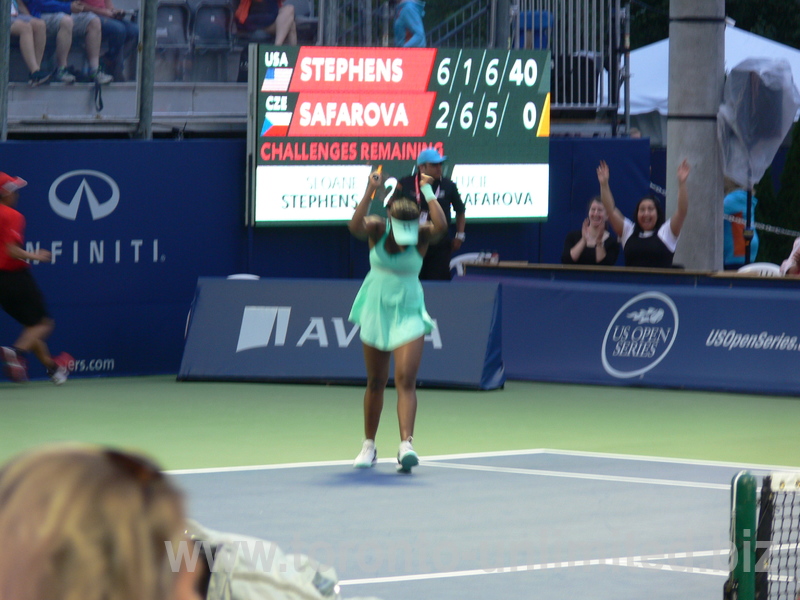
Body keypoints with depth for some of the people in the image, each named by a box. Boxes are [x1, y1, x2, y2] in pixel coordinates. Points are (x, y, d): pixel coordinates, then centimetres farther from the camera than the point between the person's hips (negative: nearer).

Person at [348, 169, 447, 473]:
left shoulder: (421, 236, -14)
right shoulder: (377, 229, -11)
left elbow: (441, 225, -35)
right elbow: (355, 226, -32)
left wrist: (428, 191, -28)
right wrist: (370, 191, -37)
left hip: (408, 313, -2)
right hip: (376, 309, 2)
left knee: (405, 380, -15)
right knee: (375, 382, 10)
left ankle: (406, 445, -24)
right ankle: (369, 446, 24)